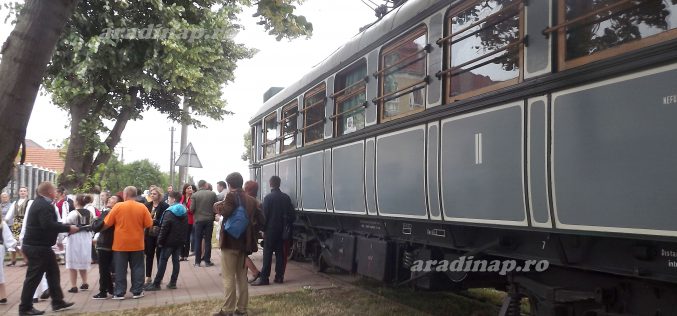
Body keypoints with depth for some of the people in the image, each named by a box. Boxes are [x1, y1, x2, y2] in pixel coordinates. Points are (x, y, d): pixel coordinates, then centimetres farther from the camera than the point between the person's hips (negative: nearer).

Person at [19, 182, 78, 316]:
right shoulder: (44, 206, -20)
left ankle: (58, 302, 21)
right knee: (33, 277, 0)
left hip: (38, 246, 11)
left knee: (53, 272, 15)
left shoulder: (40, 203, 14)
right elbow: (49, 225, -32)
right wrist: (68, 228, -23)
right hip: (38, 247, -11)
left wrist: (66, 227, 9)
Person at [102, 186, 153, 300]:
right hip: (137, 244, 1)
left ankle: (119, 293, 12)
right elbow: (149, 224, -3)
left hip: (120, 244, -1)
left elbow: (107, 223, -5)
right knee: (137, 268, 9)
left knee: (120, 269, 8)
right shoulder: (142, 207, -5)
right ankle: (137, 292, 13)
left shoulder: (118, 206, -8)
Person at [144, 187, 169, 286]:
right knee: (149, 255, 9)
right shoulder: (147, 205, 6)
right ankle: (148, 277, 17)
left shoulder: (165, 206, -9)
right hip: (149, 233, 4)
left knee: (159, 255, 6)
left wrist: (155, 221, -18)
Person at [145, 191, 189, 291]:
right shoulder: (184, 212, 8)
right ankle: (173, 283, 10)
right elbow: (186, 227, 12)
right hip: (180, 241, 6)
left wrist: (160, 241, -9)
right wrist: (182, 237, 15)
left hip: (169, 241, -6)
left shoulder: (169, 212, -13)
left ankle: (156, 284, 2)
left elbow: (164, 229, -15)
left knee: (163, 261, -1)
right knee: (176, 261, 9)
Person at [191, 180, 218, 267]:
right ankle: (207, 261, 8)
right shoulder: (213, 194, -5)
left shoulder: (194, 195, -5)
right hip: (209, 220, 0)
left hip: (198, 220, 0)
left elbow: (192, 208, -7)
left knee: (198, 241, 8)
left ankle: (197, 261, 10)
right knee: (208, 240, 7)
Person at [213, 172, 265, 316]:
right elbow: (261, 219, 8)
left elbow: (226, 213, -27)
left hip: (231, 241, -7)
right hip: (244, 242, 7)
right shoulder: (251, 200, 9)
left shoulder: (231, 196, -11)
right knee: (242, 277, 12)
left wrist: (219, 207, -8)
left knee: (228, 277, -2)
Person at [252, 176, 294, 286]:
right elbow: (291, 212, 7)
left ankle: (264, 278, -3)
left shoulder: (268, 197, -10)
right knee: (280, 253, 9)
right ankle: (279, 276, 11)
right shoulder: (286, 197, 4)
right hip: (282, 230, 5)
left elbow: (265, 215, -9)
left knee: (267, 254, -2)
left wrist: (263, 229, -2)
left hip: (270, 229, -5)